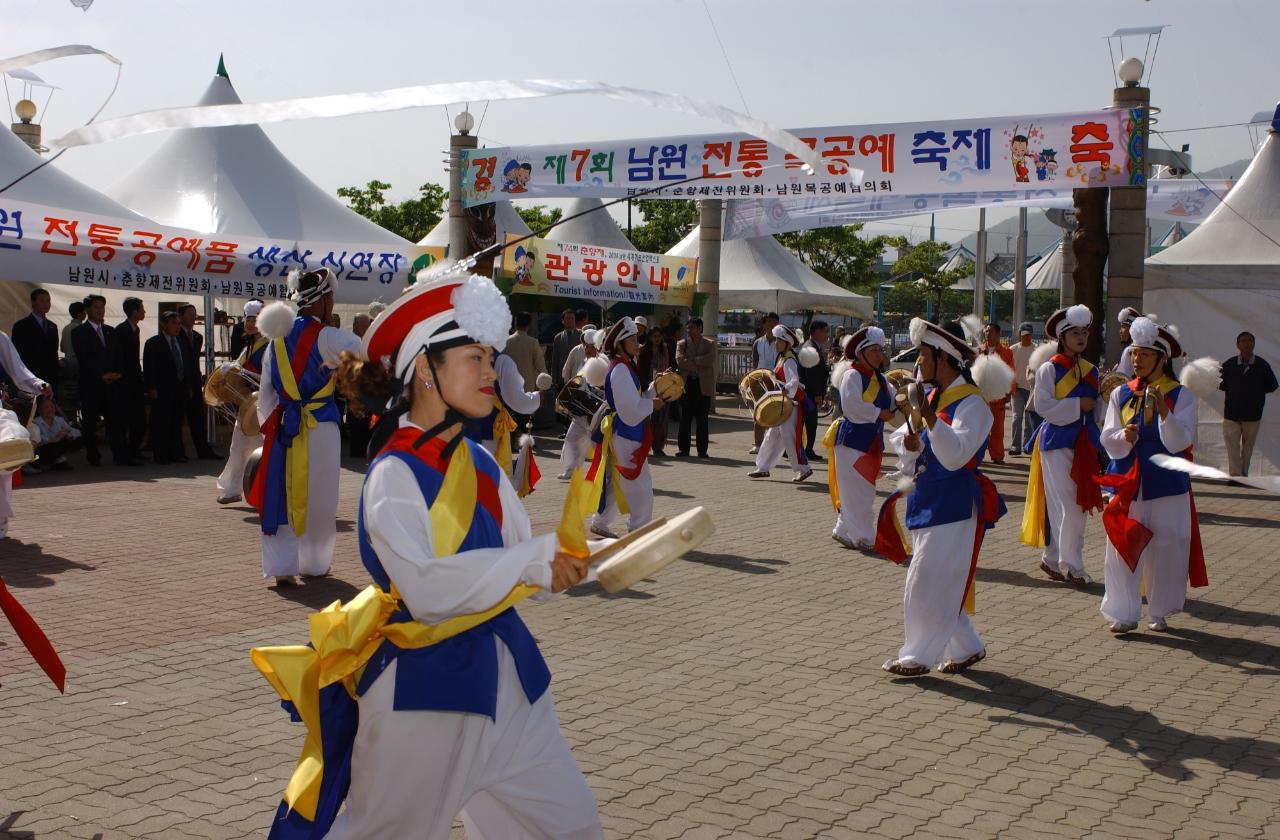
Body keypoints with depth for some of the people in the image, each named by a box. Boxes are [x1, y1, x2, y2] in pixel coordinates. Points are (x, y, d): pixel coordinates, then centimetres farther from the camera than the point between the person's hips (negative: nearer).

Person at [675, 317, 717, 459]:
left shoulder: (710, 344, 7)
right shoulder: (682, 344, 10)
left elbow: (710, 359, -12)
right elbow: (680, 360, -8)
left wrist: (692, 361, -10)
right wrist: (699, 366, -10)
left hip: (703, 385, -1)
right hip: (687, 384, 1)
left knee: (702, 419, 2)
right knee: (685, 418, 1)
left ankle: (702, 450, 5)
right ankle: (683, 448, 6)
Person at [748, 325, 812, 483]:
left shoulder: (789, 361, -16)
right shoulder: (782, 358, 13)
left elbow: (794, 381, -30)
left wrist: (786, 389, -47)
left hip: (792, 403, -10)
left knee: (789, 436, -9)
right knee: (772, 435, 12)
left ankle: (803, 469, -1)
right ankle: (763, 468, 18)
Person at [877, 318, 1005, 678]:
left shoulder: (972, 403, -13)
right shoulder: (932, 398, 11)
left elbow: (956, 456, -26)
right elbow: (911, 463, 13)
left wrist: (930, 419, -33)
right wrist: (911, 444, -8)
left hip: (954, 505, -9)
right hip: (927, 500, 9)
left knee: (929, 582, -7)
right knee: (943, 582, 14)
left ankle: (919, 656, 2)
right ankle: (967, 648, 26)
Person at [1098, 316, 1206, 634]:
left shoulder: (1181, 395, -2)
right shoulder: (1121, 394, 6)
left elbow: (1180, 442, -10)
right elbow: (1108, 438, 5)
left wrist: (1163, 412, -25)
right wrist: (1125, 436, -17)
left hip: (1166, 483, -1)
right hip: (1127, 482, 2)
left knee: (1165, 549, 5)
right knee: (1122, 548, -1)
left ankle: (1159, 613, 21)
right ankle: (1124, 613, 7)